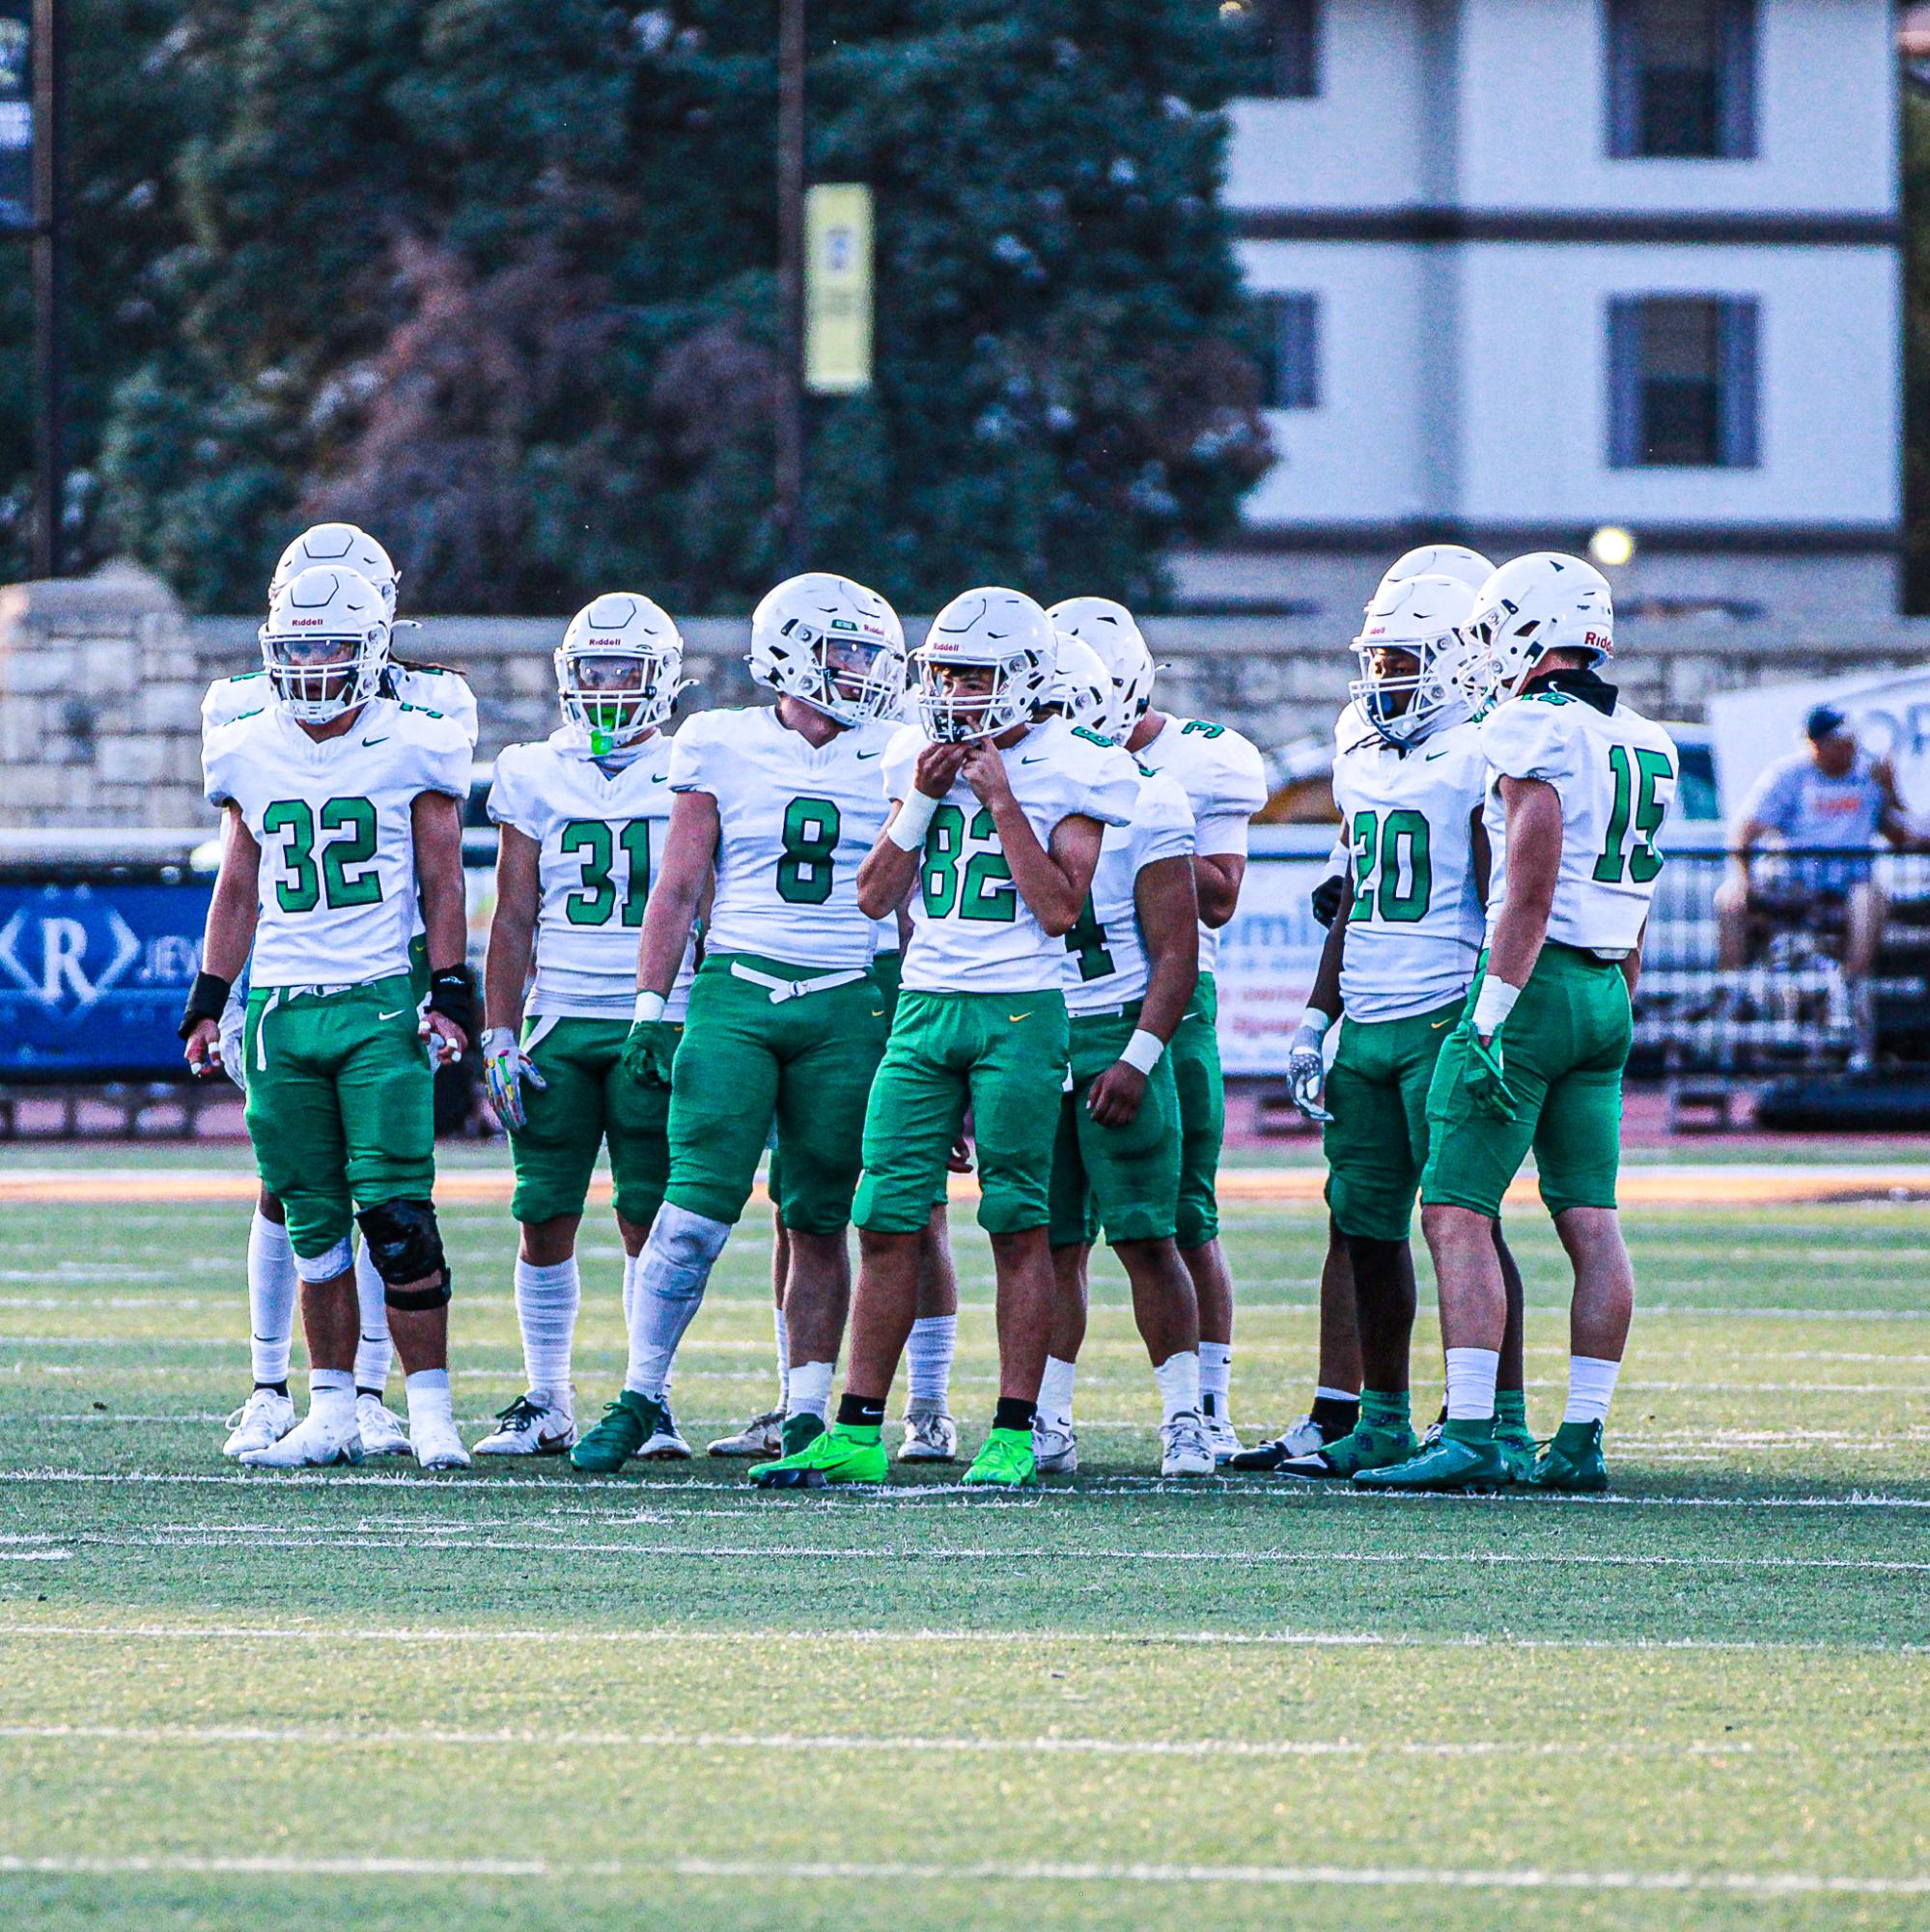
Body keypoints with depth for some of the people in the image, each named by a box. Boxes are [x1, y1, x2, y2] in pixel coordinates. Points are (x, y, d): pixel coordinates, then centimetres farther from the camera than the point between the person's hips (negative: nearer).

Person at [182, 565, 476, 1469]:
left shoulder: (412, 750, 0)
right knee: (314, 1225, 5)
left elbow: (442, 887, 3)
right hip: (282, 1011, 4)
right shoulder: (249, 756, 10)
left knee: (396, 1217, -10)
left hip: (381, 1006, -4)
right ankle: (331, 1413, 10)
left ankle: (430, 1409, -5)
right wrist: (207, 1002, 14)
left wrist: (450, 996, -5)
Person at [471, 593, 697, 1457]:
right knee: (545, 1217, 0)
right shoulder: (533, 775, 9)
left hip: (657, 1025, -2)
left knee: (649, 1219, -4)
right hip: (556, 1022, 2)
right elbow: (513, 918, 9)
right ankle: (546, 1401, 10)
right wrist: (499, 1038, 2)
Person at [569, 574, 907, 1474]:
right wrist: (651, 1008, -2)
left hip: (845, 1007, 1)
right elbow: (677, 888, 5)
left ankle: (807, 1417, 9)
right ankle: (641, 1394, 1)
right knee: (698, 1208, -10)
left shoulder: (891, 759, 7)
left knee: (818, 1223, 2)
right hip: (736, 994, -1)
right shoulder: (724, 747, 4)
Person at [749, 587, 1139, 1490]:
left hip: (1019, 1012, -4)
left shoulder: (1068, 771, -2)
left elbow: (1059, 909, -9)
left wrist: (1002, 798, -12)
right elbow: (874, 897, 11)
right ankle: (856, 1432, 4)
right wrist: (924, 799, -1)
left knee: (1019, 1225, -2)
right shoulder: (922, 757, 11)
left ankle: (1014, 1433, 2)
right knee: (888, 1220, 1)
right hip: (924, 1008, 4)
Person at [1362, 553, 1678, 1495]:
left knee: (1457, 1212, -7)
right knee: (1591, 1221, 7)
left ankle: (1470, 1438, -14)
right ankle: (1580, 1442, 6)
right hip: (1607, 996, 8)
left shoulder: (1533, 730, -12)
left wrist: (1491, 1017, -18)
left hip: (1536, 984, -8)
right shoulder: (1646, 746, 13)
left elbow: (1530, 893, -17)